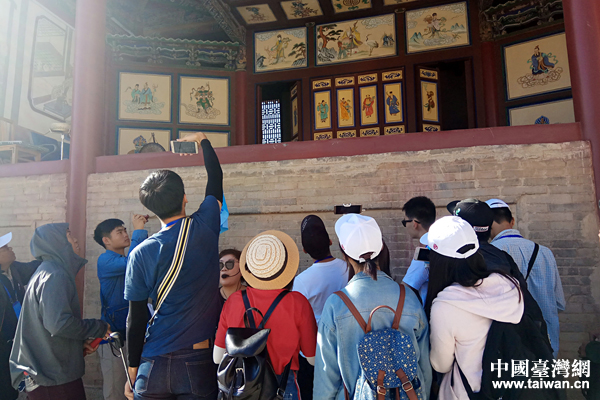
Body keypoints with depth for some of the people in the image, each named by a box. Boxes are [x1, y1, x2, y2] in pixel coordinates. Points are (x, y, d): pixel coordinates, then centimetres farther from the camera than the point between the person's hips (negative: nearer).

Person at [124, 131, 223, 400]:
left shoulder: (140, 254, -6)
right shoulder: (205, 228, -6)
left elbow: (135, 319, -2)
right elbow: (215, 178, 12)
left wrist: (133, 372, 10)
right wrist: (202, 140, 27)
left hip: (154, 366, 1)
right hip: (198, 364, 0)